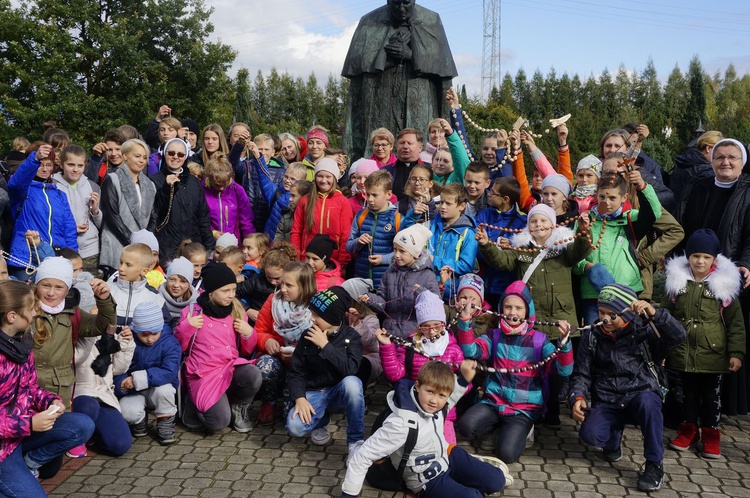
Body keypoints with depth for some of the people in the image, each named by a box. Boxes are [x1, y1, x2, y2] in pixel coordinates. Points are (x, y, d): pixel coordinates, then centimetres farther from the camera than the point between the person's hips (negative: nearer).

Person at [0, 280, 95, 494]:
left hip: (25, 427, 8)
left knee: (83, 426, -8)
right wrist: (29, 424, -26)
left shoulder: (22, 340, 1)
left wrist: (52, 401, -9)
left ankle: (29, 462, 4)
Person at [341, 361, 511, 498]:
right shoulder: (401, 424, -38)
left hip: (447, 456, 6)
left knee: (496, 482, 4)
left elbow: (451, 396, 12)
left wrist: (464, 377, -7)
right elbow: (360, 457, -34)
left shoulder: (433, 404, -16)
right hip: (428, 481, -6)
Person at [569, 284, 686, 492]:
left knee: (647, 401, -38)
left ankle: (654, 465, -17)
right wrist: (577, 398, -14)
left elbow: (678, 336, -18)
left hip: (641, 396, -1)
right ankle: (614, 437, 14)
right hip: (606, 403, 2)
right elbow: (581, 374, 4)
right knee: (590, 434, -27)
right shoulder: (591, 336, 3)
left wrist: (654, 314, -31)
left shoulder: (643, 331, -3)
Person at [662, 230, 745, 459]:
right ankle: (689, 429, 31)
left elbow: (735, 322, -2)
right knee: (688, 393, 15)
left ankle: (711, 433, 25)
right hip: (683, 352, 2)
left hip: (712, 353, -2)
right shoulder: (676, 281, 0)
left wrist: (736, 352, -6)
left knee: (711, 395, 10)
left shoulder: (724, 284, -6)